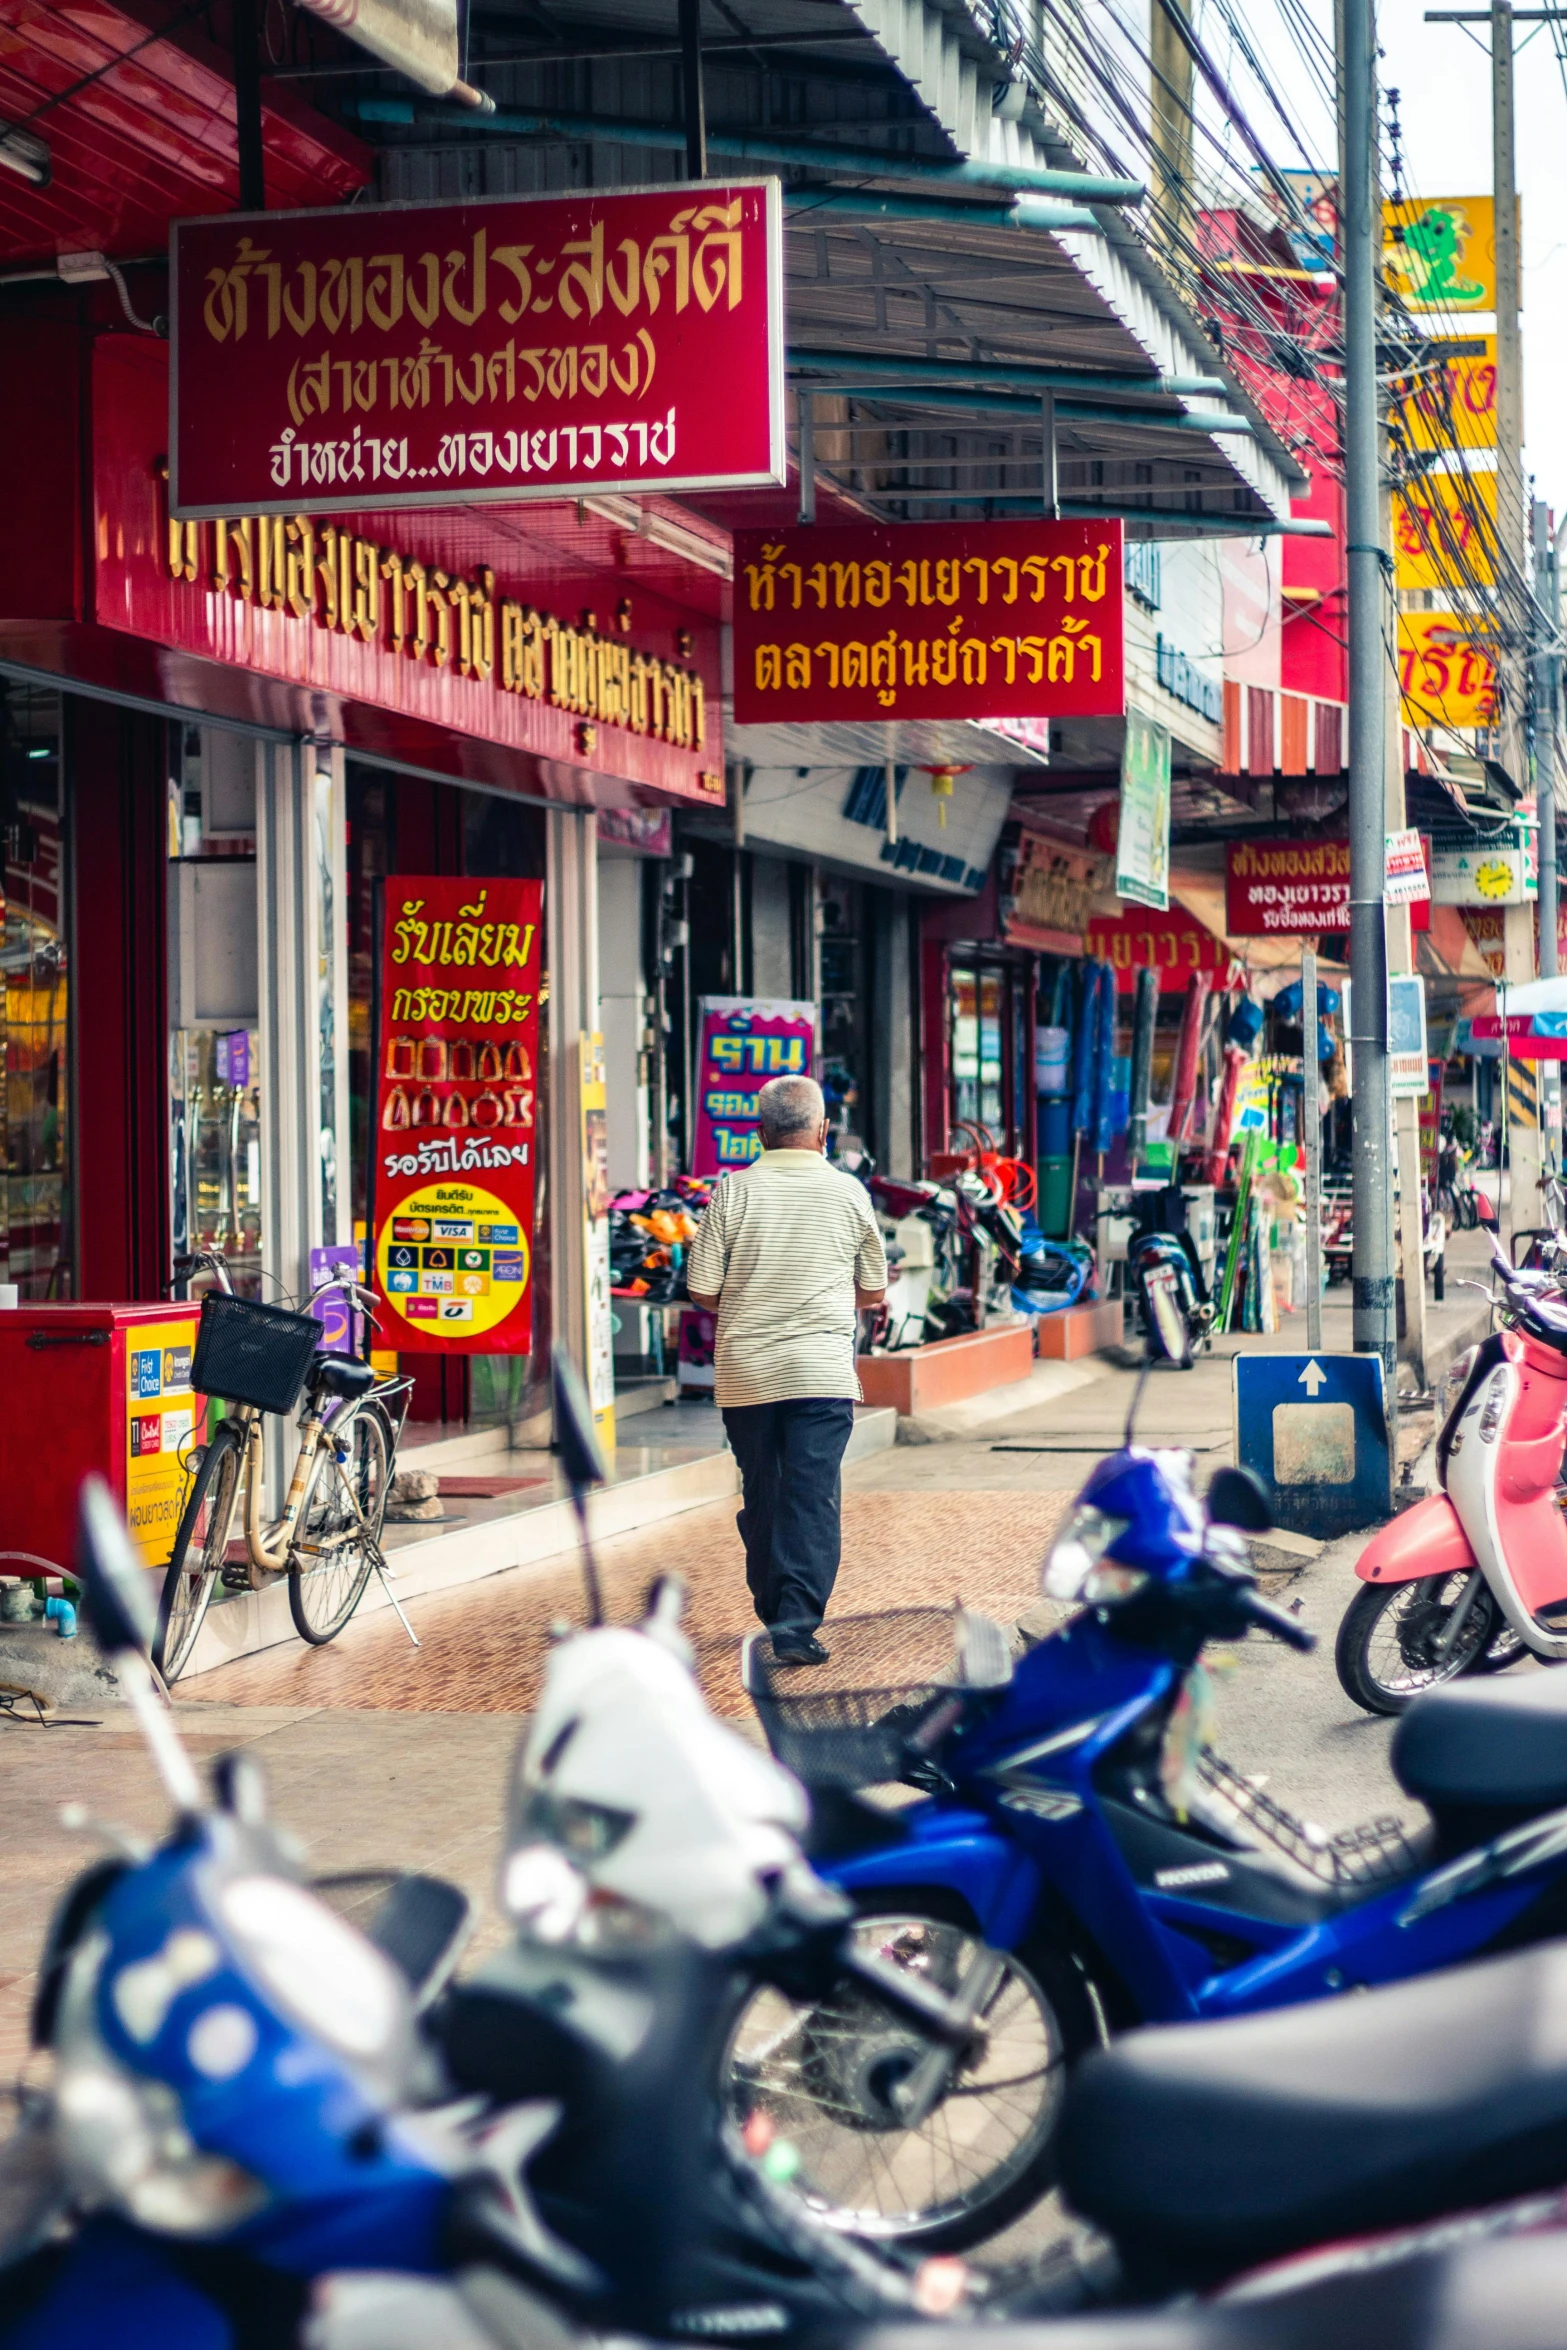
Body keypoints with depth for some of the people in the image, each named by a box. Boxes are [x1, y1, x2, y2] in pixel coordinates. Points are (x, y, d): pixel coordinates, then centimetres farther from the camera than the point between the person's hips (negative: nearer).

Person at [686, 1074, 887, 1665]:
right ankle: (798, 1624, -13)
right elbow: (874, 1293, 10)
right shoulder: (848, 1193, 1)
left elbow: (702, 1290, -2)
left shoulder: (734, 1191, -2)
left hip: (745, 1373, 1)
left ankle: (775, 1614, 23)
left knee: (761, 1498, 13)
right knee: (813, 1499, -3)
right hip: (821, 1372, -1)